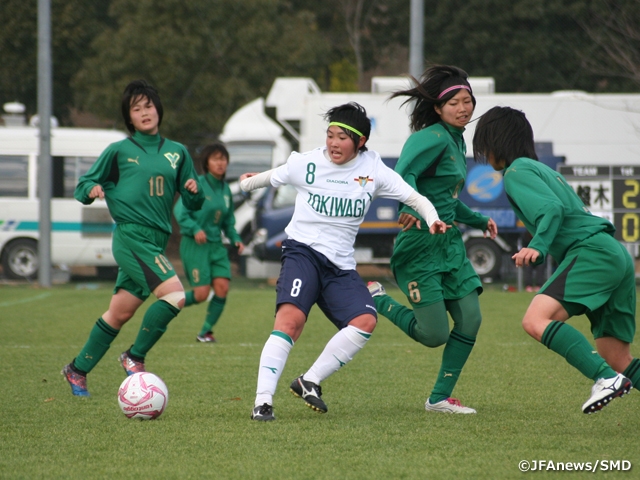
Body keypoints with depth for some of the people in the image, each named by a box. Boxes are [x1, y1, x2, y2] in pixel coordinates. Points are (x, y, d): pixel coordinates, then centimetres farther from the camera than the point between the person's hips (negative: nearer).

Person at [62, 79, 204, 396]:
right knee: (174, 294, -22)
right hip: (131, 237, -5)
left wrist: (194, 190, -5)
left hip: (155, 242, 5)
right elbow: (84, 185, 6)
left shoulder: (176, 153, 14)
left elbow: (193, 203, 17)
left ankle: (77, 370, 26)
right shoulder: (119, 151, 2)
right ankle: (135, 357, -7)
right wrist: (92, 190, -17)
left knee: (119, 314, 11)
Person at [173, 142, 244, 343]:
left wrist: (236, 239, 3)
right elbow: (180, 211, -13)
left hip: (216, 245, 6)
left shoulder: (225, 189, 10)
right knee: (201, 293, -12)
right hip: (194, 245, -6)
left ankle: (206, 331, 9)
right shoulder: (198, 184, -10)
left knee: (222, 288, -8)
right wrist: (195, 229, -27)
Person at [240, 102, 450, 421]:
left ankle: (310, 381, -6)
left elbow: (413, 197, 3)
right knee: (290, 319, -26)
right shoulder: (307, 164, -2)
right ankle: (263, 401, -30)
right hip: (302, 251, -4)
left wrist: (432, 220, -16)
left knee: (365, 322, -18)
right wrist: (246, 184, 34)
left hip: (340, 266, 4)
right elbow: (272, 177, 18)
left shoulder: (373, 169, 2)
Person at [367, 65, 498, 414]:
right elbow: (403, 174, -30)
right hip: (421, 245, -9)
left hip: (450, 242, 9)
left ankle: (440, 398, 9)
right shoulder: (434, 138, -13)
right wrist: (411, 209, -47)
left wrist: (480, 221, 37)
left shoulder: (456, 142, 16)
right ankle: (375, 298, 14)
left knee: (470, 320, -2)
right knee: (434, 335, -10)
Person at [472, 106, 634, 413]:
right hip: (617, 254, 9)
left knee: (536, 321, -24)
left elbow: (552, 208, -14)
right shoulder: (542, 169, 29)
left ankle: (606, 378, -34)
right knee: (618, 360, 10)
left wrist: (538, 247, -26)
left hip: (592, 251, -9)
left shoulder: (517, 172, 1)